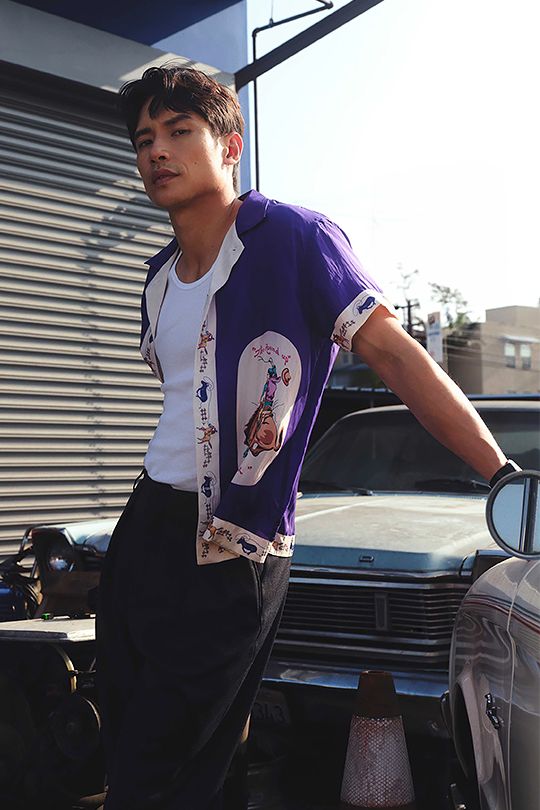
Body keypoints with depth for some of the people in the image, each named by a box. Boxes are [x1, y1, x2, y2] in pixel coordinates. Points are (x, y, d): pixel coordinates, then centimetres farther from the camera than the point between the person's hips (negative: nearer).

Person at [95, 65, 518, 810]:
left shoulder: (292, 237, -10)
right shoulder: (160, 279, 13)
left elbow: (397, 357, -14)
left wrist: (505, 476, -18)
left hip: (227, 557, -7)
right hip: (145, 526, 8)